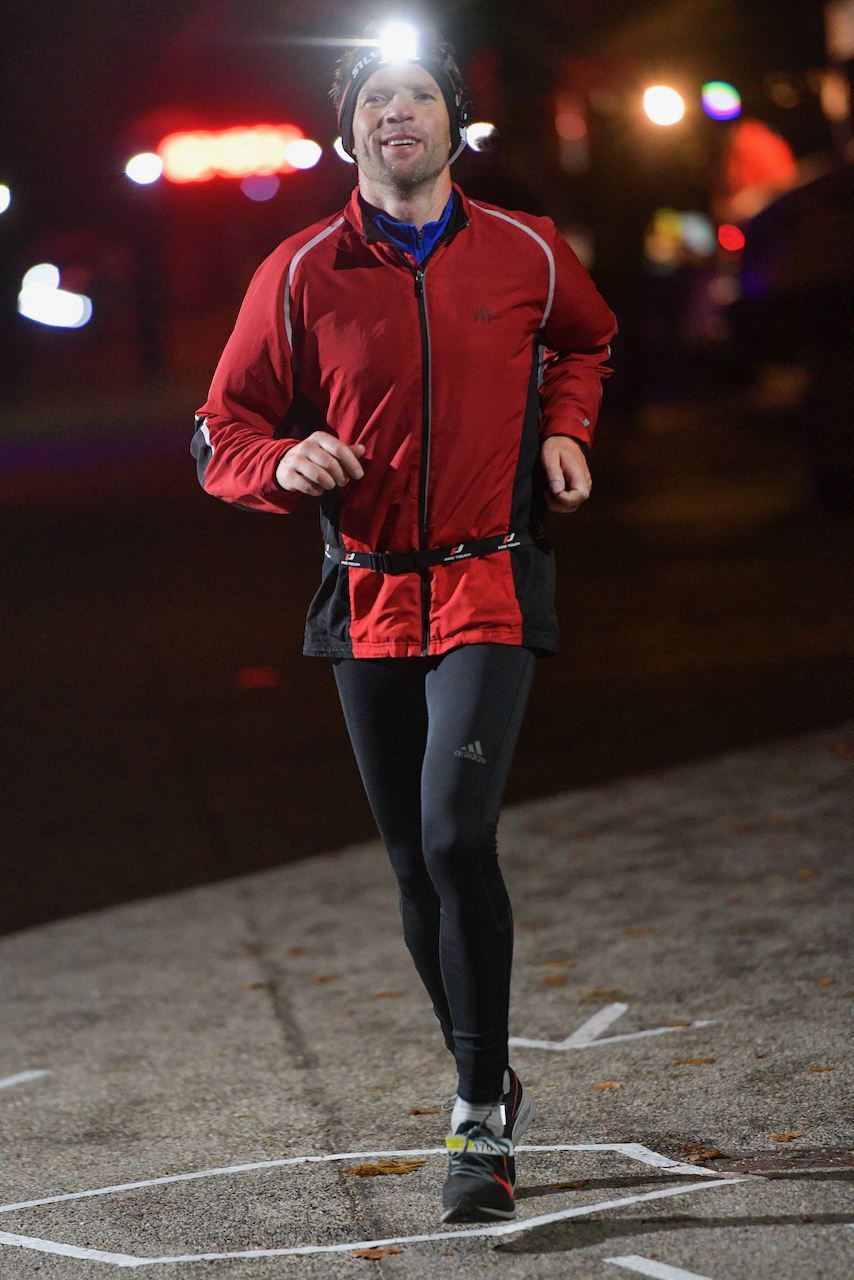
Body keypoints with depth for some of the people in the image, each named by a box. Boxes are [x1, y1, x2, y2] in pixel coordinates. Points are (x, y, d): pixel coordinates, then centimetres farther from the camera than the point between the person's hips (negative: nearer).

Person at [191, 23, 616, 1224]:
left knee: (455, 834, -19)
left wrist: (563, 430, 7)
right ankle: (487, 1090, 28)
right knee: (417, 865, 9)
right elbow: (223, 435, 5)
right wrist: (285, 462, -17)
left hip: (490, 592, -2)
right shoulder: (300, 275, 0)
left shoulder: (527, 256, 2)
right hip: (367, 598, 2)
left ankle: (485, 1116, -9)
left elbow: (585, 342, 25)